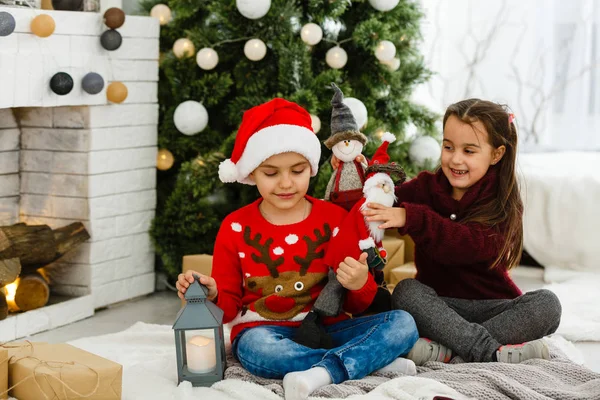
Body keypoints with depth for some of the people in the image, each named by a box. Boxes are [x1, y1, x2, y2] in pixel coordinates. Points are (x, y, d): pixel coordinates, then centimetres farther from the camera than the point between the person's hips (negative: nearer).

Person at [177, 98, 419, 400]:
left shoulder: (335, 218, 3)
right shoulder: (236, 227, 1)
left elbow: (358, 306, 6)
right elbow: (228, 306, 7)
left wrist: (359, 285, -18)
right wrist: (211, 295, -16)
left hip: (327, 329, 2)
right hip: (263, 331, -2)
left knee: (402, 323, -21)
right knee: (256, 347, -38)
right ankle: (372, 360, -28)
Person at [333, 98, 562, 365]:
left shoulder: (503, 204, -7)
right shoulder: (426, 188, 5)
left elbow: (469, 246, -26)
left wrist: (411, 218, -38)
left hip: (491, 307, -1)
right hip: (440, 306, 1)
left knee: (546, 304, -27)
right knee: (406, 291, -28)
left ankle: (444, 349, -35)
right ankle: (490, 352, -37)